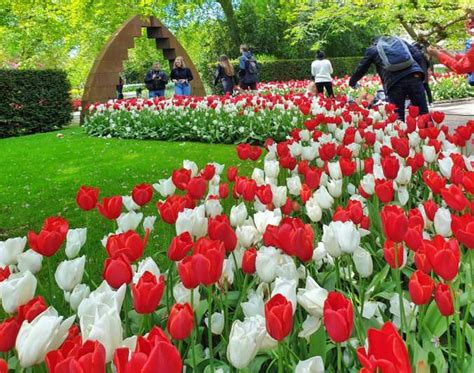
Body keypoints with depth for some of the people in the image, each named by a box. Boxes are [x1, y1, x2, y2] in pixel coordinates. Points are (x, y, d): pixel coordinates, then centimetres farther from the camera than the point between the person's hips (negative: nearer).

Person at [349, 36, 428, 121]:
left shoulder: (372, 49, 21)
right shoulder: (400, 41, 29)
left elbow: (361, 69, 25)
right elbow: (418, 56, 17)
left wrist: (352, 83, 41)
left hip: (394, 82, -2)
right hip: (414, 76, 2)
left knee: (397, 119, 3)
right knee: (423, 115, 4)